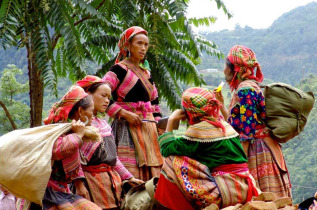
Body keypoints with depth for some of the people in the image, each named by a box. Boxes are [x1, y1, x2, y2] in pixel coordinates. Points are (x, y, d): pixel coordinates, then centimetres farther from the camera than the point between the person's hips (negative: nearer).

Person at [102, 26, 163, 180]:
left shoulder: (145, 73, 20)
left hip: (148, 129, 7)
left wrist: (158, 125, 16)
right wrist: (123, 113, -16)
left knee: (151, 176, 2)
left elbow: (155, 102, 27)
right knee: (131, 174, -15)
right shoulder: (120, 69, -3)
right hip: (127, 128, -7)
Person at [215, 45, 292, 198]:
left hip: (258, 151, -10)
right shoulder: (249, 87, 17)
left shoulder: (245, 90, -13)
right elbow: (236, 123, 21)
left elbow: (246, 130, -19)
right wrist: (220, 105, 26)